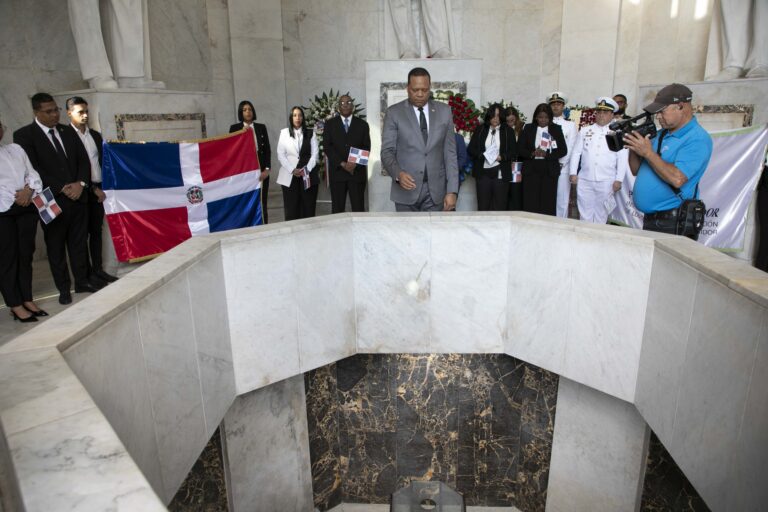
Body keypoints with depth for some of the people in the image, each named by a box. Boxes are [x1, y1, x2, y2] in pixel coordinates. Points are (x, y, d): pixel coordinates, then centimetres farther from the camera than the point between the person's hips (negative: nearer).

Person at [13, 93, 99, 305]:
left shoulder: (68, 131, 10)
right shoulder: (24, 135, -5)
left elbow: (83, 160, 8)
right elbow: (32, 170, -11)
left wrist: (80, 184, -8)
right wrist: (62, 189, -15)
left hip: (78, 196, 4)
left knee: (79, 242, 10)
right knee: (56, 246, 7)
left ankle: (82, 281, 22)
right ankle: (63, 288, 16)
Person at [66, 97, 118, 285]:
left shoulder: (95, 135, 11)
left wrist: (102, 187, 6)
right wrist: (92, 188, -12)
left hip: (98, 189, 6)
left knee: (96, 230, 10)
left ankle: (98, 269, 18)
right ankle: (87, 274, 8)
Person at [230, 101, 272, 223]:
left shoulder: (261, 127, 11)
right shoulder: (235, 128, 5)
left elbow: (267, 149, 8)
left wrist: (267, 169, -3)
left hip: (261, 169, 2)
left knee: (262, 203, 1)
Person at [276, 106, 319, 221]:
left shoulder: (310, 133, 9)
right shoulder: (284, 133, 7)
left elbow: (315, 154, 3)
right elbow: (281, 155, 2)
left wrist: (306, 169, -11)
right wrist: (292, 170, -10)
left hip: (308, 175, 1)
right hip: (290, 176, -1)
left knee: (308, 208, 0)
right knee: (291, 209, -2)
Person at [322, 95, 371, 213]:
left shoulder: (362, 124, 10)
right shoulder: (330, 124, 9)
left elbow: (366, 148, 5)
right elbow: (327, 147, 0)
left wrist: (355, 163, -13)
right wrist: (342, 164, -12)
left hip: (357, 172, 0)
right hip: (337, 171, 0)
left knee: (358, 209, -2)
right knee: (337, 209, 1)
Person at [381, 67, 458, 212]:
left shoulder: (444, 111, 5)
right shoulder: (394, 113, -1)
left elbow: (450, 153, 4)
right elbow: (387, 151, -4)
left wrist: (452, 191, -4)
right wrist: (398, 173, -25)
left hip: (435, 191, 2)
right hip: (406, 190, -1)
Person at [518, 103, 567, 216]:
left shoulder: (556, 129, 8)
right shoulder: (528, 128, 9)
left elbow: (563, 150, 3)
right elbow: (520, 148, 5)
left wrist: (546, 154, -14)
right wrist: (532, 153, -15)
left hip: (549, 170, 0)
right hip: (531, 169, 0)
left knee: (548, 204, -2)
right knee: (530, 204, -3)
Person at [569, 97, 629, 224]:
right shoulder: (585, 130, 11)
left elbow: (622, 158, -1)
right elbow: (576, 153, 9)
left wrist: (618, 180, -7)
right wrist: (573, 173, 1)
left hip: (606, 181, -2)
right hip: (584, 180, 2)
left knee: (601, 214, 6)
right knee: (585, 213, 5)